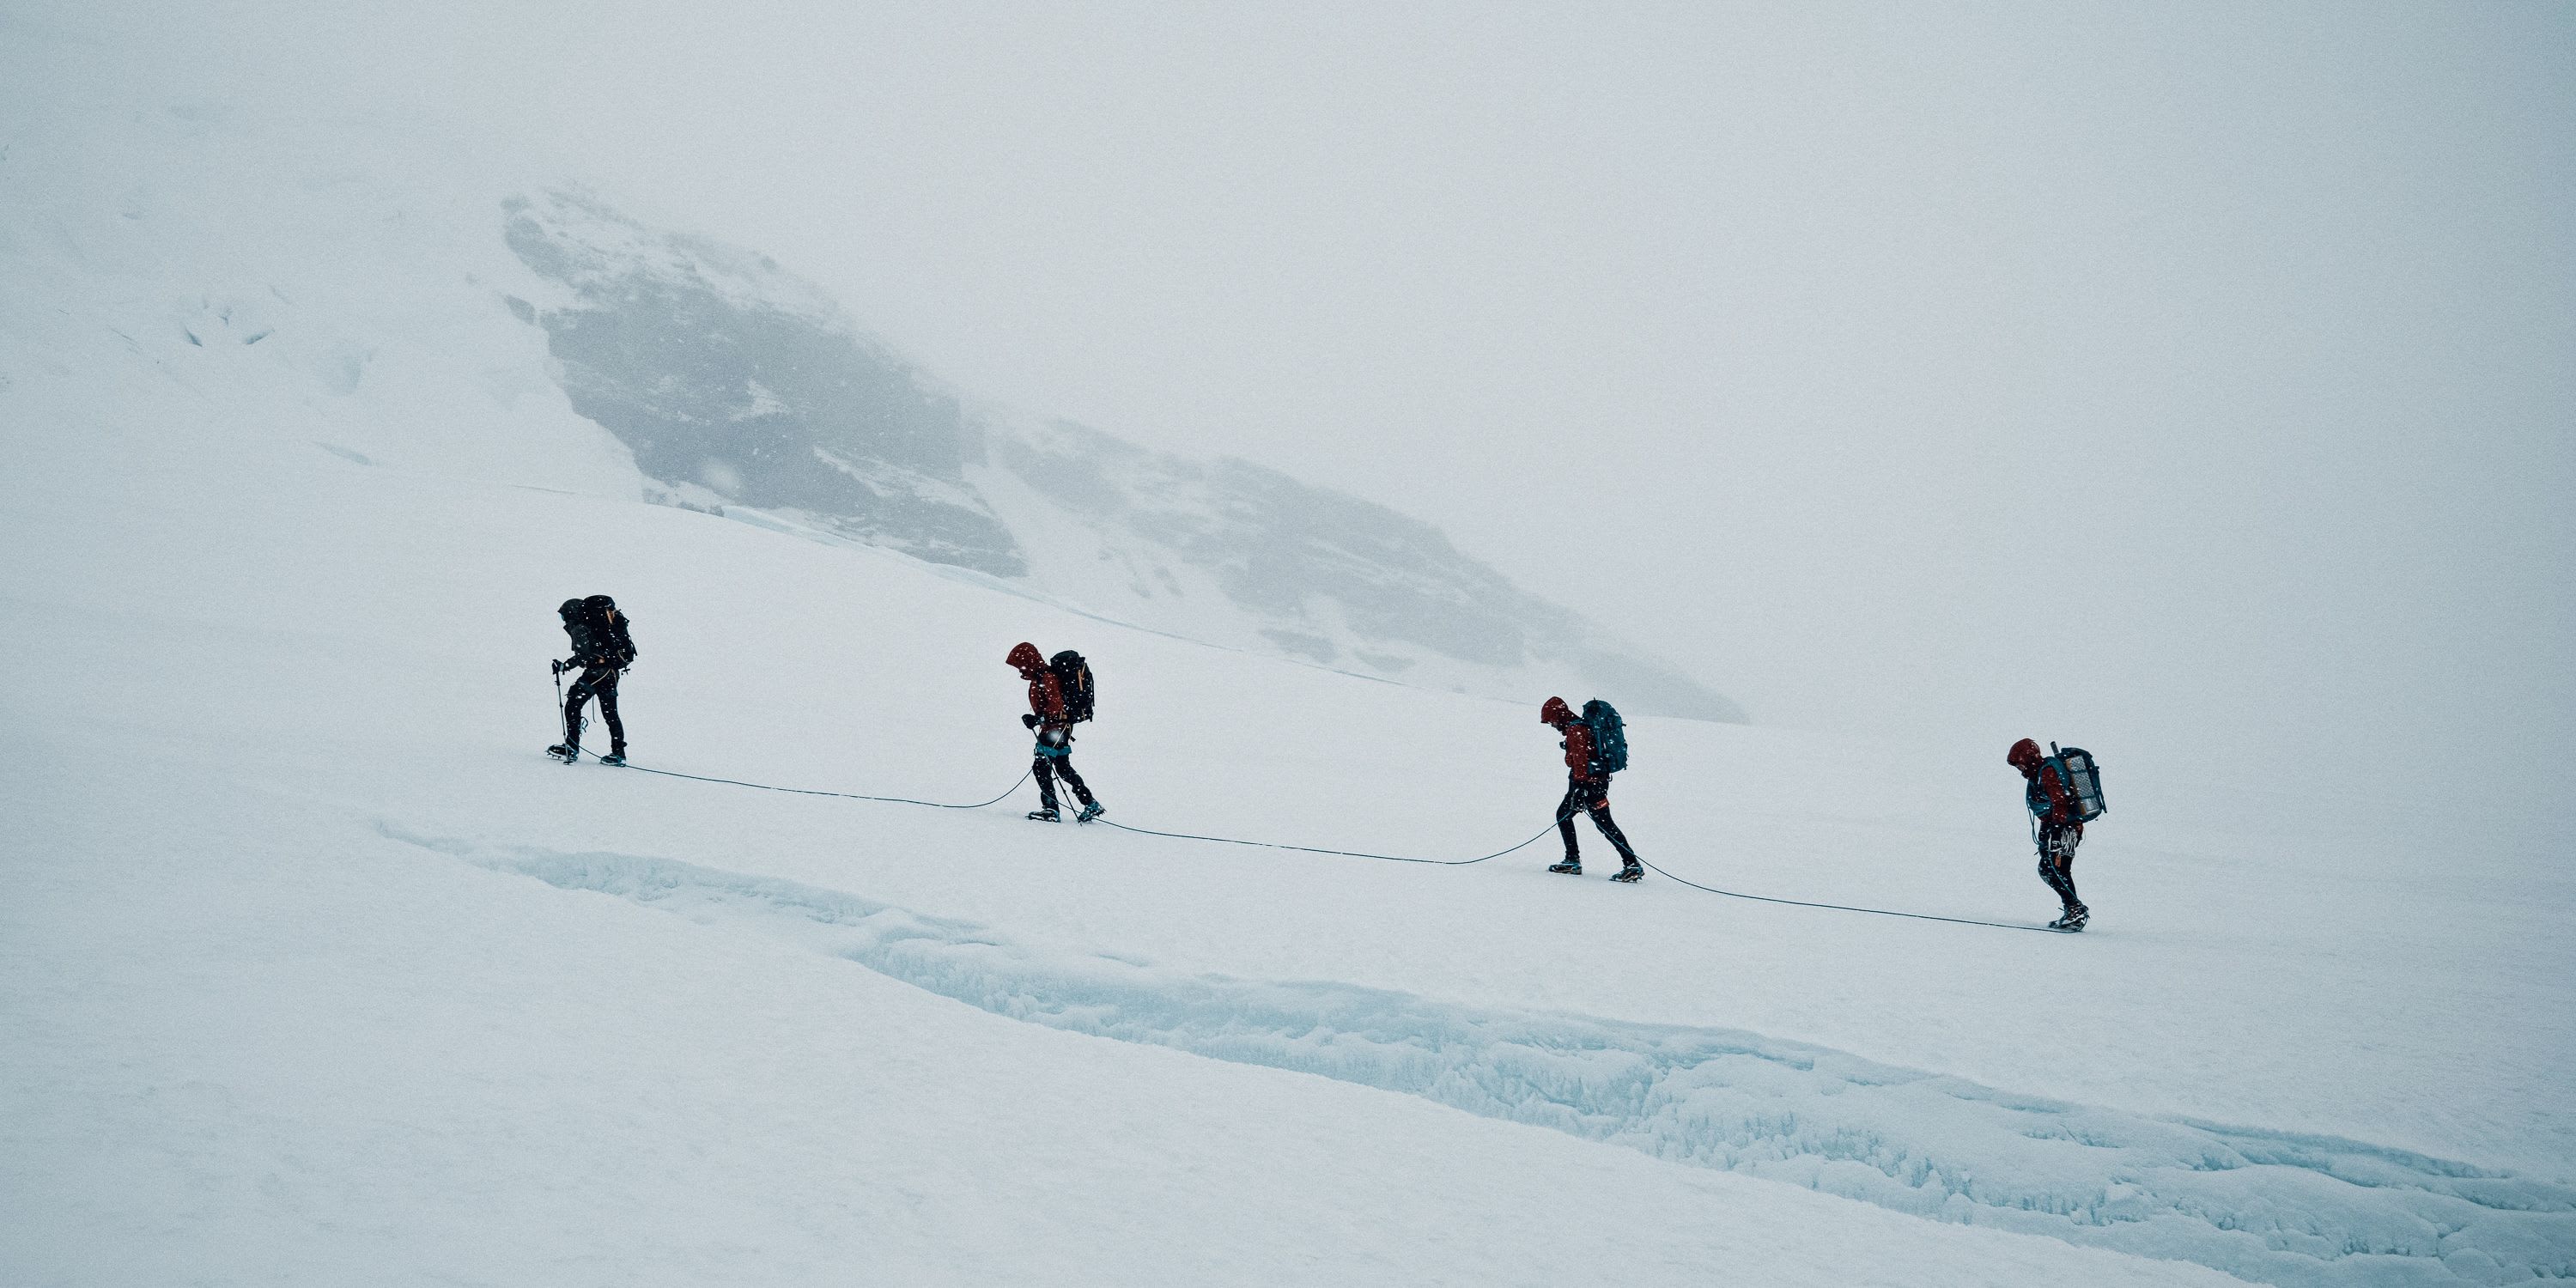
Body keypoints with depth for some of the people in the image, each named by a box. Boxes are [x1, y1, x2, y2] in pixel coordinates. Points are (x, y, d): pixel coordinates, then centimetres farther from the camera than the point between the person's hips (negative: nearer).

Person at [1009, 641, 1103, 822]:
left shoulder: (1047, 678, -18)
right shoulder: (1040, 677, 13)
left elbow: (1056, 707, -26)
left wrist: (1038, 719, -31)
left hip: (1056, 728, -11)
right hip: (1058, 728, 11)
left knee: (1041, 766, -11)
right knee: (1063, 768, 14)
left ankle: (1051, 808, -11)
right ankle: (1091, 804, 18)